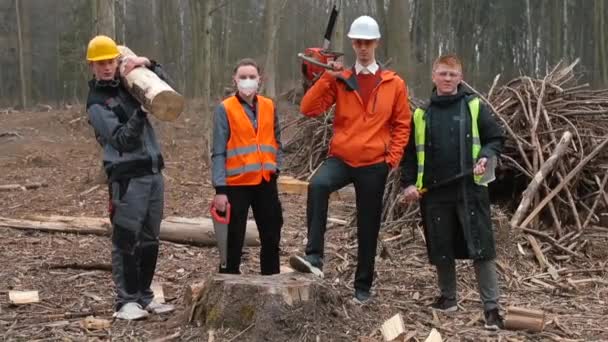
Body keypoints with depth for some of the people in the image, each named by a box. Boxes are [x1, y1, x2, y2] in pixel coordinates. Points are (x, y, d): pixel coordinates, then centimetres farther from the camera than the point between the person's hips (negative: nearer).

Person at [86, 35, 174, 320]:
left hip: (153, 171, 7)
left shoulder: (127, 85, 13)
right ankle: (127, 300, 2)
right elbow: (122, 139, -15)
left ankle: (144, 296, 19)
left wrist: (149, 65, 1)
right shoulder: (96, 103, -6)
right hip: (127, 176, -6)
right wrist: (141, 113, -27)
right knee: (126, 241, -5)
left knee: (149, 240, 10)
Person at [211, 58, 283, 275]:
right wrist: (220, 189, -14)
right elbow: (219, 152, -8)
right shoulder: (225, 109, -7)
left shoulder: (269, 106, 7)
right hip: (236, 183, -4)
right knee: (234, 240, 2)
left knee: (271, 237, 12)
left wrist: (276, 167, 2)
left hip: (266, 182, 4)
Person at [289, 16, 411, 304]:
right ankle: (314, 258, -32)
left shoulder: (394, 83, 3)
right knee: (317, 185, -33)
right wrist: (328, 76, -13)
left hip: (374, 164, 0)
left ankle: (363, 286, 23)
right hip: (341, 158, 0)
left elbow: (402, 124, 8)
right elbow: (309, 109, -6)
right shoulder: (339, 80, 4)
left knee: (368, 228, 7)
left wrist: (393, 158, -2)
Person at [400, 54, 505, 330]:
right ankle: (447, 297, 28)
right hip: (434, 192, 3)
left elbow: (496, 138, 6)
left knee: (481, 247, -5)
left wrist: (486, 157, -14)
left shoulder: (475, 107, 3)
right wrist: (409, 183, 1)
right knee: (441, 248, 10)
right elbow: (410, 152, 12)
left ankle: (491, 306, 1)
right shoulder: (421, 114, 10)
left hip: (470, 189, -3)